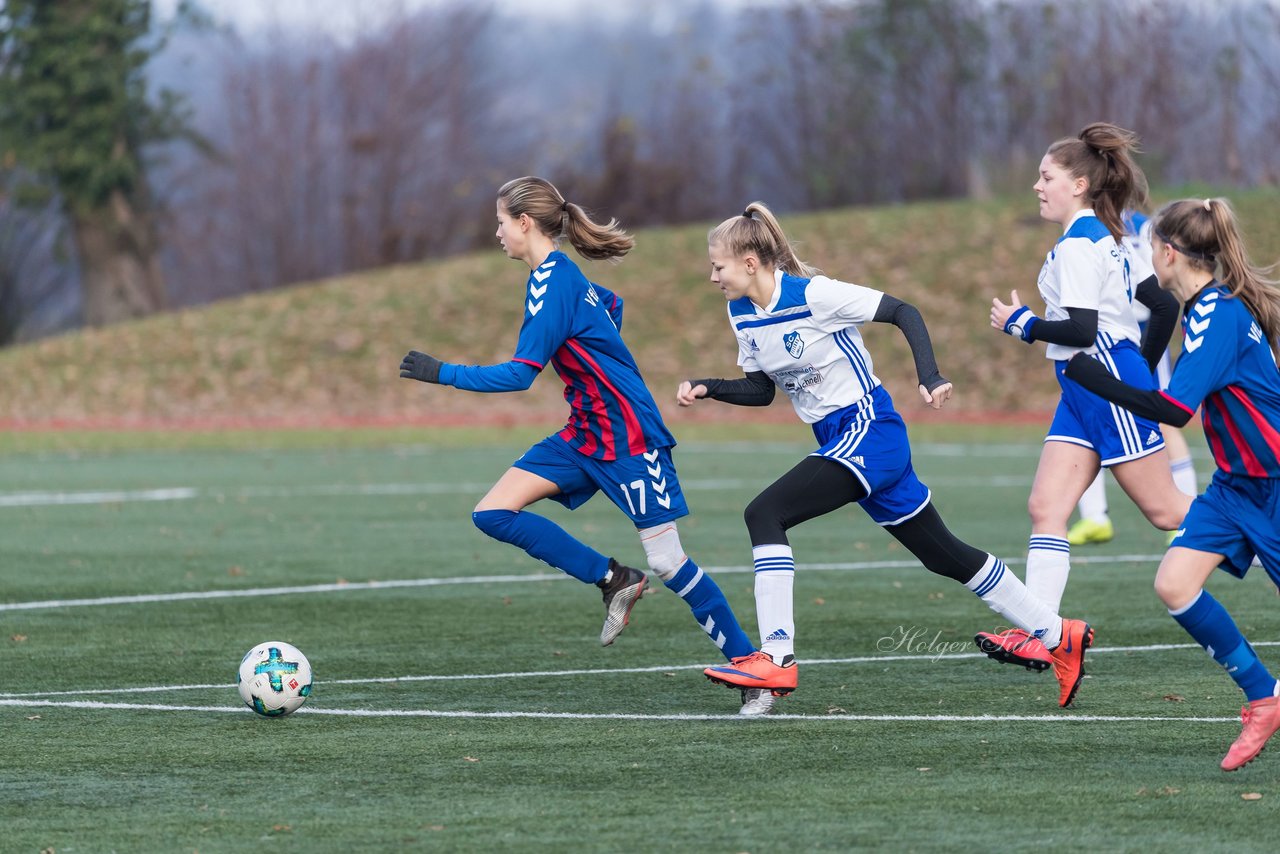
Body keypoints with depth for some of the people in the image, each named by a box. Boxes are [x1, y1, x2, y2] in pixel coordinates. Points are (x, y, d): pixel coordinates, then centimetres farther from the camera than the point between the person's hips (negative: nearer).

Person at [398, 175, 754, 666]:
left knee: (666, 561, -7)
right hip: (584, 436, 9)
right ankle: (612, 581, 1)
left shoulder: (550, 283, -19)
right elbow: (610, 304, 29)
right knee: (492, 514, -3)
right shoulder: (562, 275, 9)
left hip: (628, 438, -9)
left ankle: (751, 664, 3)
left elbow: (520, 374, -23)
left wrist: (443, 373, -18)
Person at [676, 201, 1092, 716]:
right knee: (943, 555, 13)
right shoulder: (742, 313, 6)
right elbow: (761, 389, 17)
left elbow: (903, 312, -13)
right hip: (838, 440, 9)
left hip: (868, 432, -9)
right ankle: (1057, 636, 21)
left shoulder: (813, 295, -17)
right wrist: (708, 389, 2)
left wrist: (930, 378, -22)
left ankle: (777, 659, -24)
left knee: (764, 515, -21)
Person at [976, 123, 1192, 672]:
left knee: (1163, 509, -3)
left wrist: (1022, 324, -9)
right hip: (1085, 388, 10)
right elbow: (1164, 305, 17)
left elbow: (1081, 328, -22)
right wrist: (1143, 371, 24)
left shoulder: (1080, 242, -14)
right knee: (1045, 507, -1)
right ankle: (1038, 635, -8)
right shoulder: (1105, 237, 15)